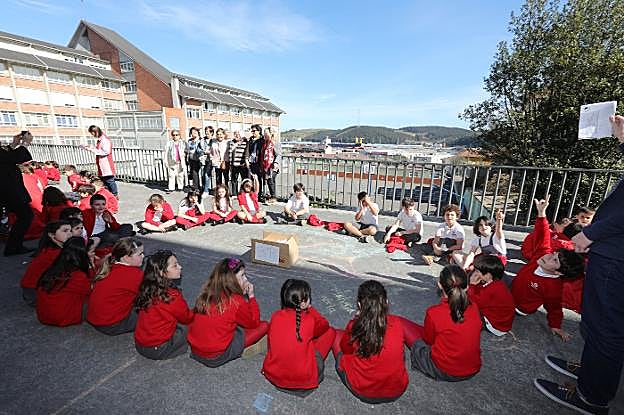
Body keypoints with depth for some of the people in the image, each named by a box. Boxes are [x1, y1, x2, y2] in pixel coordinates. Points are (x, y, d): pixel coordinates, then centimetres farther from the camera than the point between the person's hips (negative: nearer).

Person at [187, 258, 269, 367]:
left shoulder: (206, 293, -3)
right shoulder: (236, 301, -20)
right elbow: (254, 323, -3)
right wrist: (251, 295, -2)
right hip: (216, 358, -6)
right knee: (264, 326, -3)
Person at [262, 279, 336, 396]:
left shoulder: (275, 316, -9)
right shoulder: (310, 320, -19)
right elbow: (324, 325, 3)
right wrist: (310, 309, 6)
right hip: (303, 380, -4)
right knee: (330, 331, 4)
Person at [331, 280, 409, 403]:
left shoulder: (354, 327, -22)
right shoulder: (397, 324, -16)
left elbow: (346, 349, 0)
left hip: (363, 392, -3)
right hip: (397, 390, 4)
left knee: (336, 334, 13)